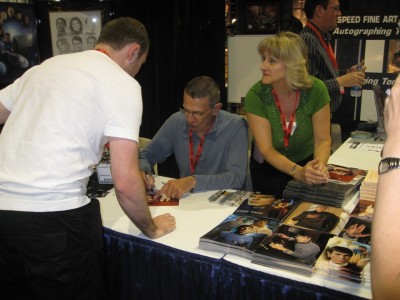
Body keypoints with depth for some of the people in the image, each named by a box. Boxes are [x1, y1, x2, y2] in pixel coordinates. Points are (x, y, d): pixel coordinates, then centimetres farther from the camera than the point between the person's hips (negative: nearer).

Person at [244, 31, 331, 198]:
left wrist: (320, 165, -32)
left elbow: (323, 139, -12)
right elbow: (266, 150, -21)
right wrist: (299, 172, -35)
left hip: (306, 163, 1)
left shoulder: (316, 89, -17)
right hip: (268, 169, -1)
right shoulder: (255, 95, -20)